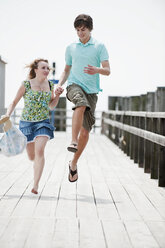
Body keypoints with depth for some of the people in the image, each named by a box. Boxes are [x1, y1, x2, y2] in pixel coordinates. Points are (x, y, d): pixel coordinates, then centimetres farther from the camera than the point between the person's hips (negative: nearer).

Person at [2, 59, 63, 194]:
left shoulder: (50, 85, 4)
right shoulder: (26, 85, -6)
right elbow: (14, 102, 2)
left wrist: (57, 95, -4)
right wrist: (7, 115, -13)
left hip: (43, 122, 1)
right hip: (27, 122, -1)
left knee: (39, 151, -21)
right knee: (32, 156, 9)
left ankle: (36, 185, -21)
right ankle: (38, 163, 48)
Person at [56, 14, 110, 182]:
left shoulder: (99, 47, 6)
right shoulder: (71, 48, 14)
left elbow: (107, 71, 0)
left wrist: (97, 70, -23)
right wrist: (60, 84, 5)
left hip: (91, 90, 0)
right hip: (74, 85, 0)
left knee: (86, 130, -2)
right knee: (81, 104, -38)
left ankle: (73, 163, 13)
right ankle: (73, 141, -41)